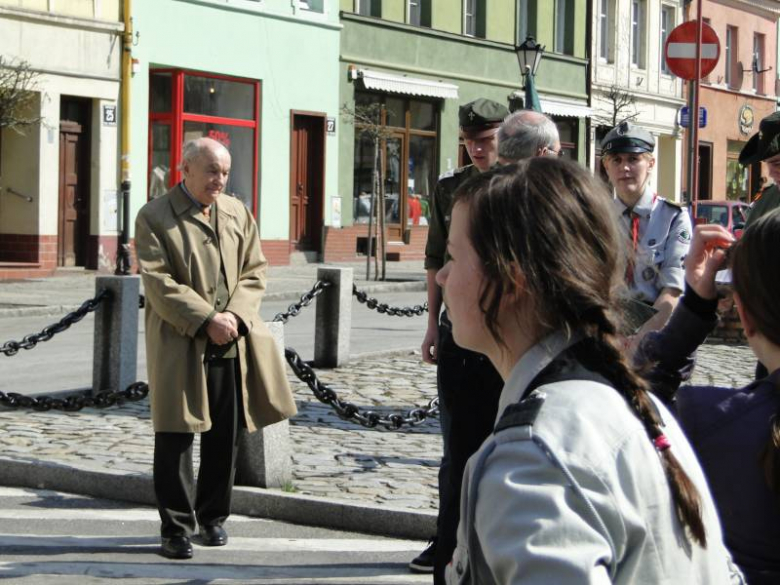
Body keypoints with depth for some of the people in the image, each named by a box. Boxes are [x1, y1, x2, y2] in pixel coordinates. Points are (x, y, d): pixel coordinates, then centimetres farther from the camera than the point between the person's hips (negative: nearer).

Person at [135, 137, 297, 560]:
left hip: (232, 346, 4)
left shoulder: (237, 213, 13)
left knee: (225, 437, 10)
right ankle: (176, 528, 7)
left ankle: (213, 518, 25)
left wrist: (235, 315, -7)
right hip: (180, 346, -4)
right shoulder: (154, 217, -3)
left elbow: (253, 273, 11)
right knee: (175, 437, -1)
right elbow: (159, 284, -10)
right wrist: (207, 320, -17)